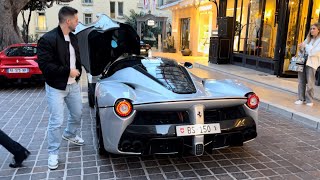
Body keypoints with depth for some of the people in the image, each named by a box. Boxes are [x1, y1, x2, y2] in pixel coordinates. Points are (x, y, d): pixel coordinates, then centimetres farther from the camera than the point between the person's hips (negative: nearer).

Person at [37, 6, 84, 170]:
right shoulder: (47, 39, -18)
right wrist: (68, 71, -22)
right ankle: (53, 153, 15)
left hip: (73, 85, 7)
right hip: (56, 87, -7)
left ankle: (70, 135, 48)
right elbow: (44, 65, -22)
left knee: (77, 113, 20)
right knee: (56, 121, -2)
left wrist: (78, 72, 4)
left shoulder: (73, 38, 5)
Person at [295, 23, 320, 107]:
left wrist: (305, 46, -7)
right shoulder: (308, 39, 17)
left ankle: (309, 100, 5)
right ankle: (301, 99, 9)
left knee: (310, 82, -3)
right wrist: (301, 48, -1)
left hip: (312, 63, -5)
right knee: (301, 81, 4)